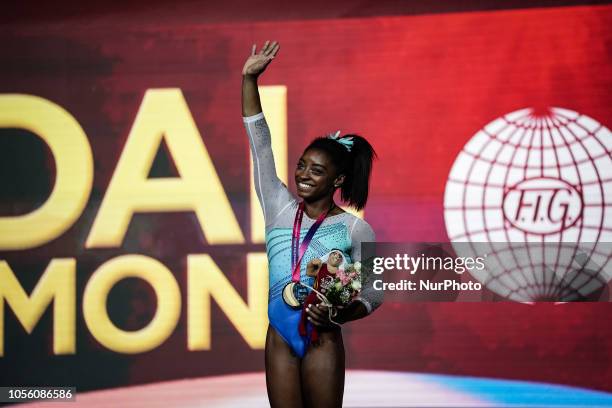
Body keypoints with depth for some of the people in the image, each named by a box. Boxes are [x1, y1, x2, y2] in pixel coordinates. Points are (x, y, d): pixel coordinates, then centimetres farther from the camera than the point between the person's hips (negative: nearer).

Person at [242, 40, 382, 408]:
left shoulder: (355, 229, -1)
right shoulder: (280, 209, 7)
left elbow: (373, 293, -1)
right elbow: (260, 145, 4)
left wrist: (338, 314, -22)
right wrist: (250, 79, 0)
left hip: (323, 339, -3)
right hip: (279, 336, 3)